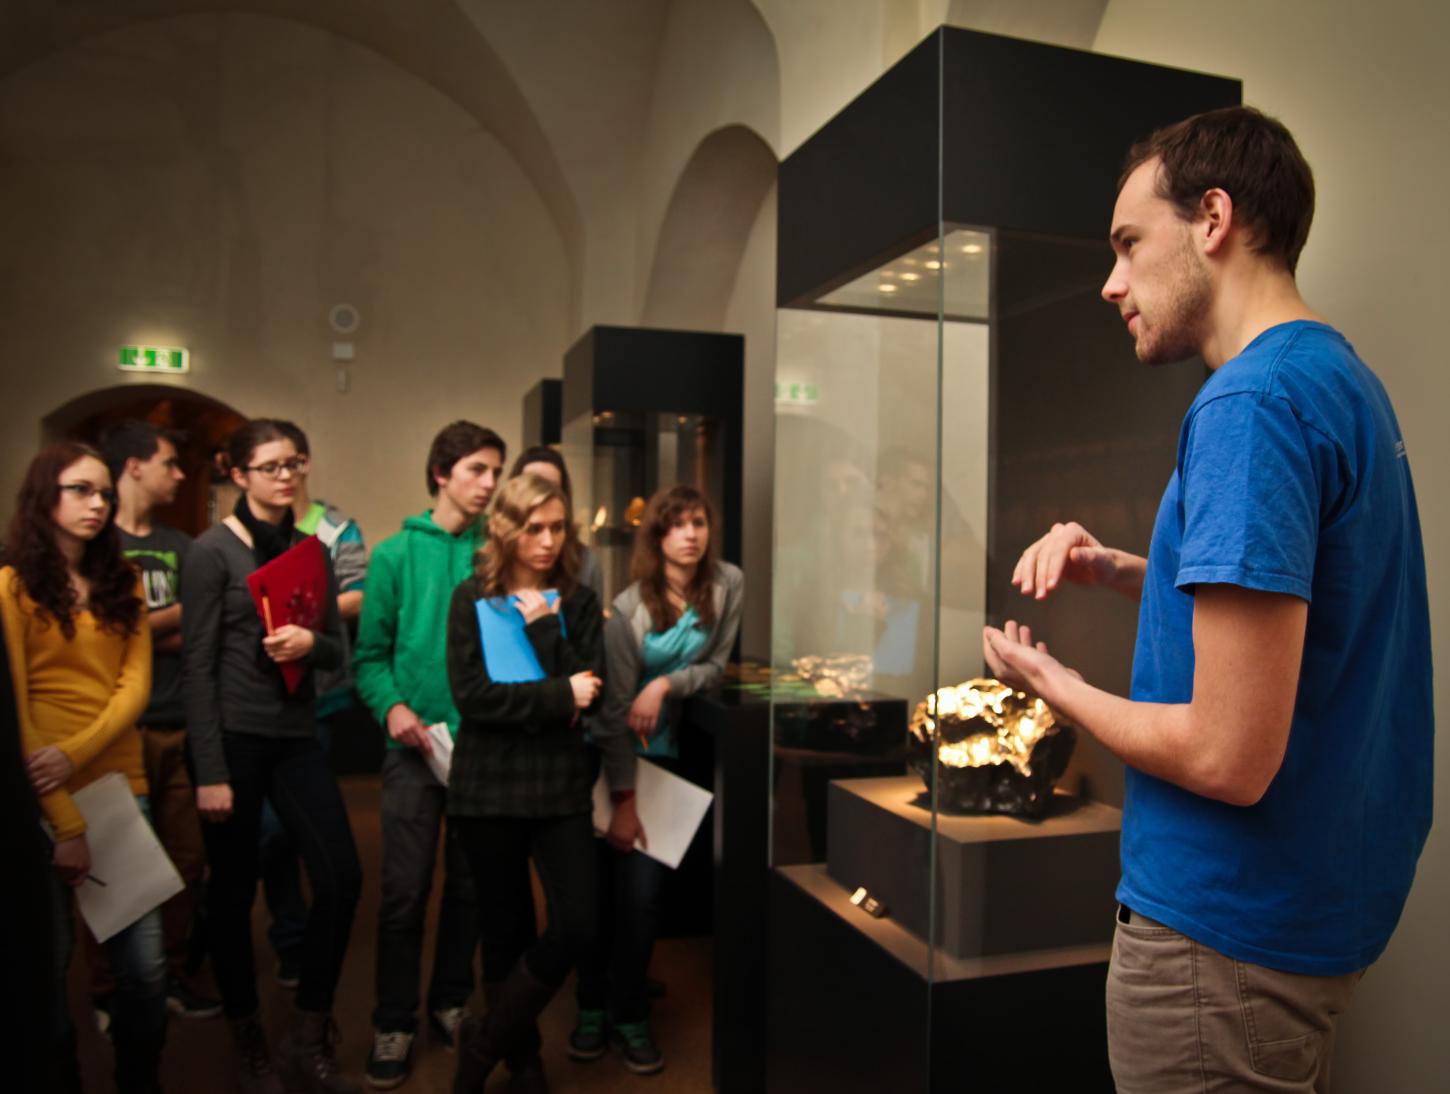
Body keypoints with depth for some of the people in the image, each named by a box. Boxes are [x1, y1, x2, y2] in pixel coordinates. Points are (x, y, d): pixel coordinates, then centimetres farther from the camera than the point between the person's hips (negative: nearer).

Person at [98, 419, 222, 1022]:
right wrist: (176, 616, -2)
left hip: (177, 729, 5)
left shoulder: (180, 546, 13)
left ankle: (170, 974, 25)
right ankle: (110, 992, 20)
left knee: (187, 858, 8)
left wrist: (141, 633, -9)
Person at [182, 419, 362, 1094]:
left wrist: (311, 643, -14)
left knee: (341, 878, -2)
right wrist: (210, 770, -14)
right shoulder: (212, 551, -6)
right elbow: (197, 666, -10)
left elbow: (338, 652, 10)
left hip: (296, 736, 5)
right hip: (234, 736, -5)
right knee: (234, 890, 6)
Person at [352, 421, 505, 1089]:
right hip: (416, 742, -2)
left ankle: (451, 1002, 32)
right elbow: (370, 653, -2)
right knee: (405, 892, 3)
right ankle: (394, 1024, 20)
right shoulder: (397, 554, 0)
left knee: (469, 885, 13)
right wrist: (392, 706, -18)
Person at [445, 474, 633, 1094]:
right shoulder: (472, 599, 0)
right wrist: (558, 697, -13)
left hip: (561, 784, 2)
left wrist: (544, 624, -13)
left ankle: (484, 1042, 15)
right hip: (489, 785, -1)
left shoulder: (578, 602, 6)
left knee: (576, 928, -6)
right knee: (507, 926, 10)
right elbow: (471, 694, -12)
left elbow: (589, 691, -6)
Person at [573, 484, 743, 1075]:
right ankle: (593, 1007, 24)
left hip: (665, 753, 2)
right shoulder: (629, 607, -15)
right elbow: (615, 708, -15)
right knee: (602, 887, 4)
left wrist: (666, 684, -19)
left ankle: (629, 1016, 20)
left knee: (643, 891, 2)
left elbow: (715, 664, 1)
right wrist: (622, 799, -16)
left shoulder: (727, 584, -6)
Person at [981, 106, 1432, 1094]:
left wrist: (1052, 682, -10)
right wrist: (1117, 569, 4)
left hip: (1230, 932, -9)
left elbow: (1230, 759, -27)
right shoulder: (1344, 375, 6)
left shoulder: (1252, 404, -24)